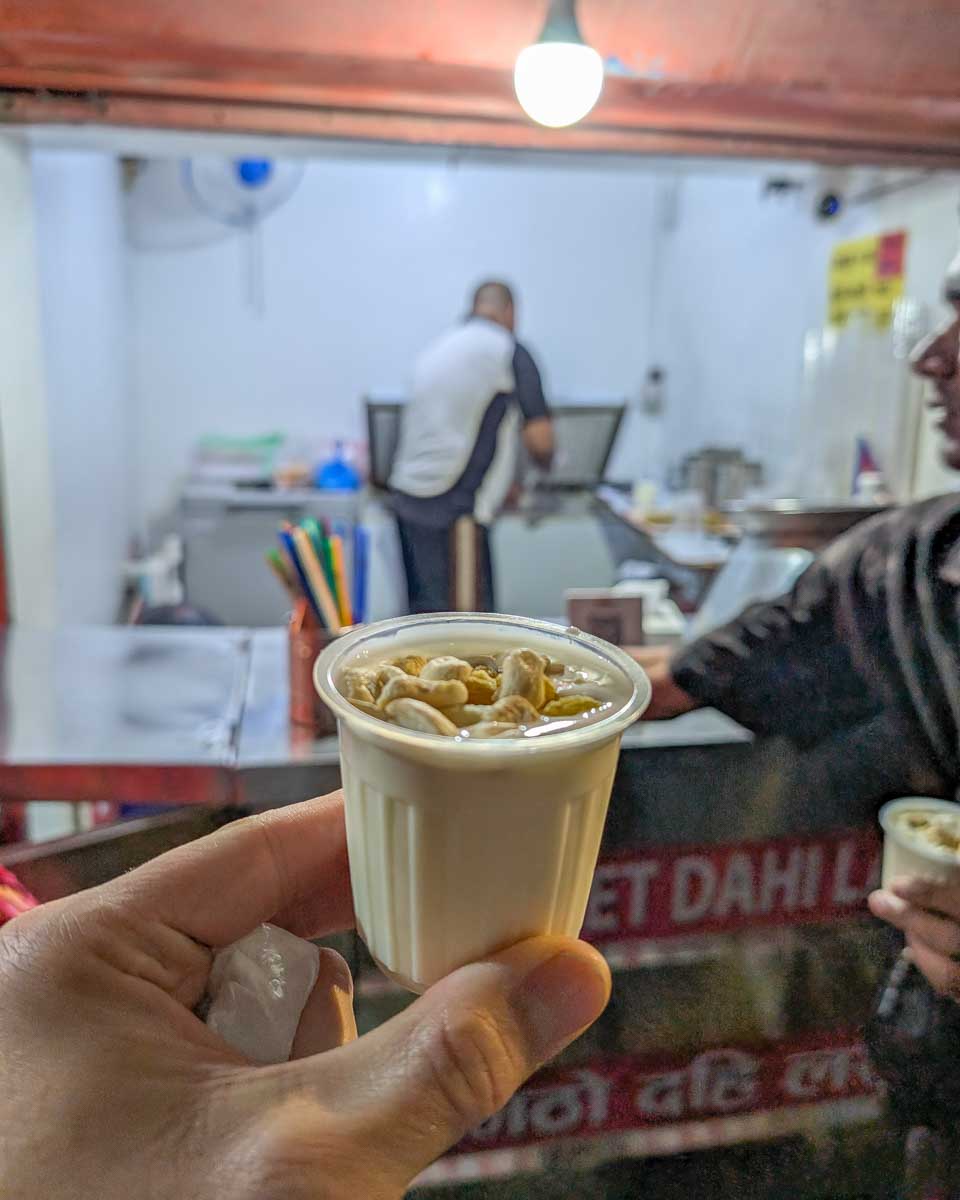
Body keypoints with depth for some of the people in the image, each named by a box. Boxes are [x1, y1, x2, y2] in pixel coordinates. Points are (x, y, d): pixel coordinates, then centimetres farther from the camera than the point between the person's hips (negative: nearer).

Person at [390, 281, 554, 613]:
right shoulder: (509, 353, -4)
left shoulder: (438, 348, 15)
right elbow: (540, 441, -10)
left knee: (425, 611, 13)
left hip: (406, 495, 7)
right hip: (453, 507, -7)